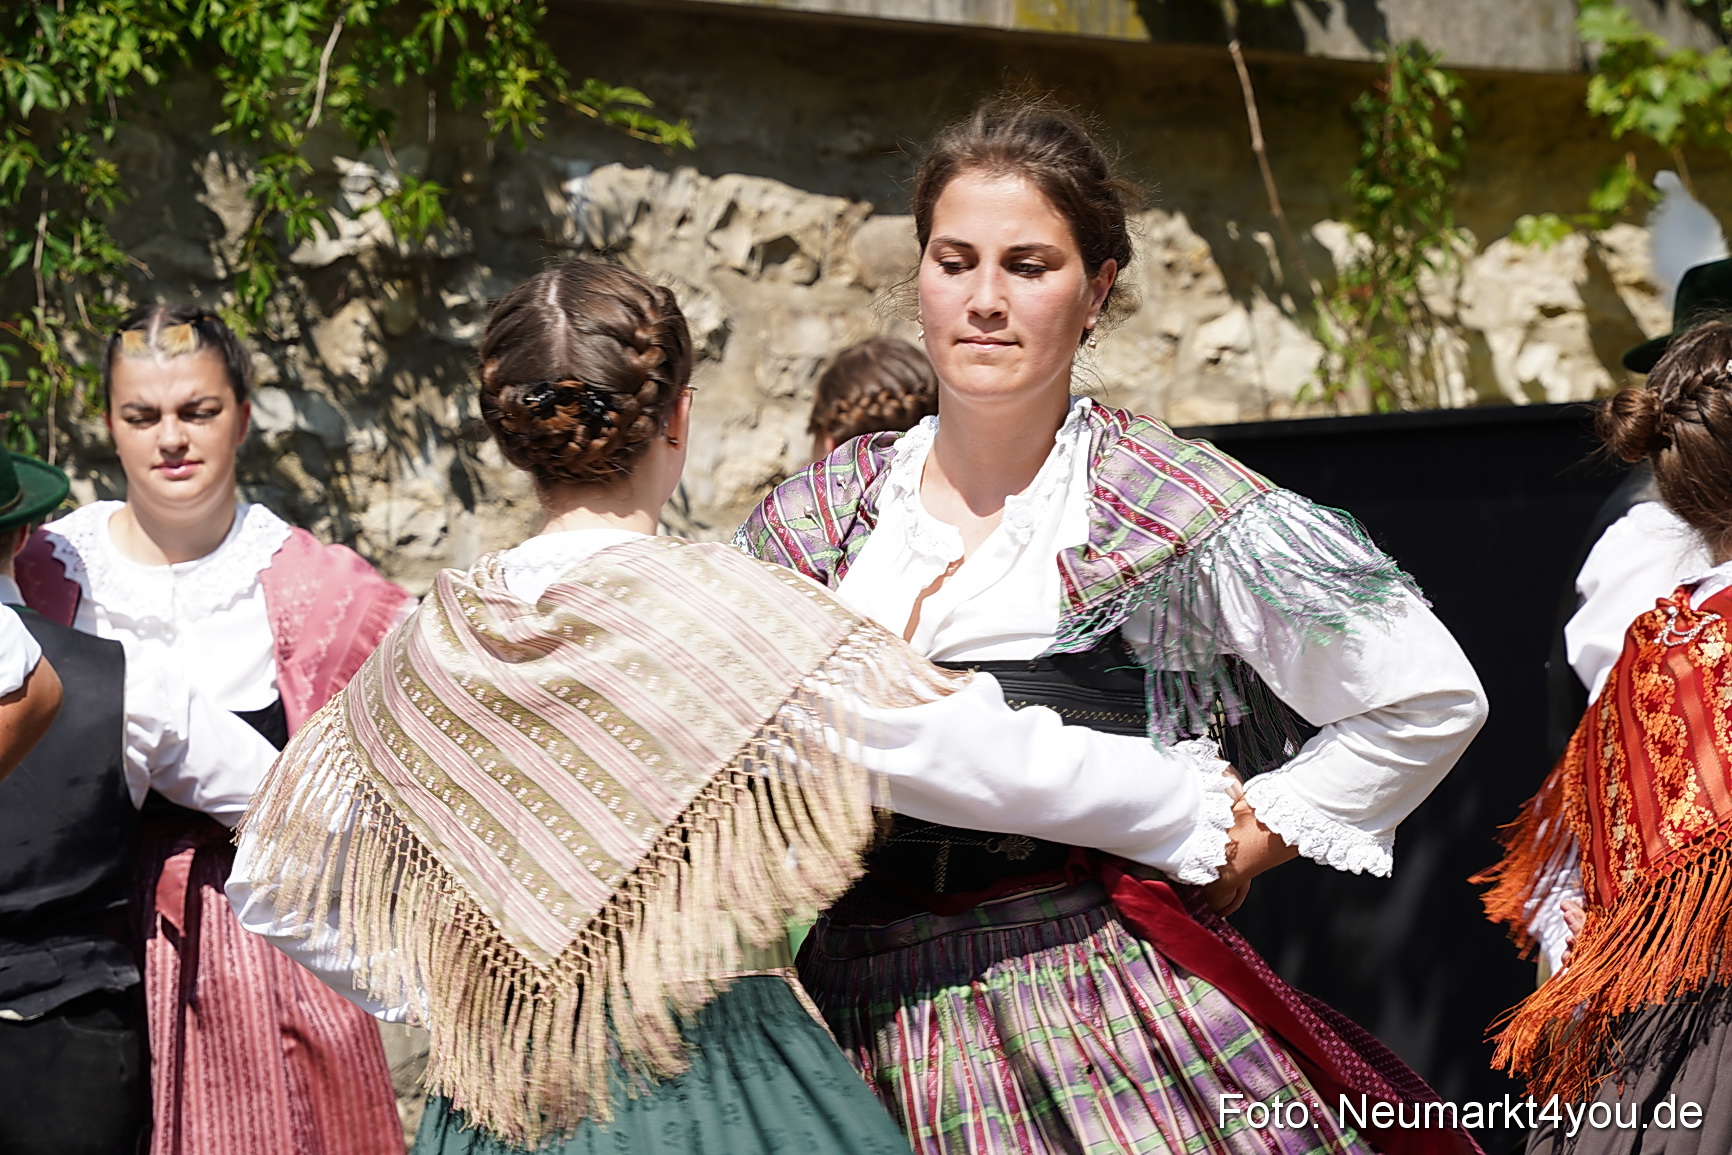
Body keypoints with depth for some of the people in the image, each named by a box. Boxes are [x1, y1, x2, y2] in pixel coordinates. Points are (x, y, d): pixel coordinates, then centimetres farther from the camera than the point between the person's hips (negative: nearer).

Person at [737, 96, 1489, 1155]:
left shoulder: (1168, 503, -3)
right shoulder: (821, 512, 8)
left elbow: (1431, 699, 1)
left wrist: (1239, 847, 1)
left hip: (1095, 1011, -3)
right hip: (859, 1019, 3)